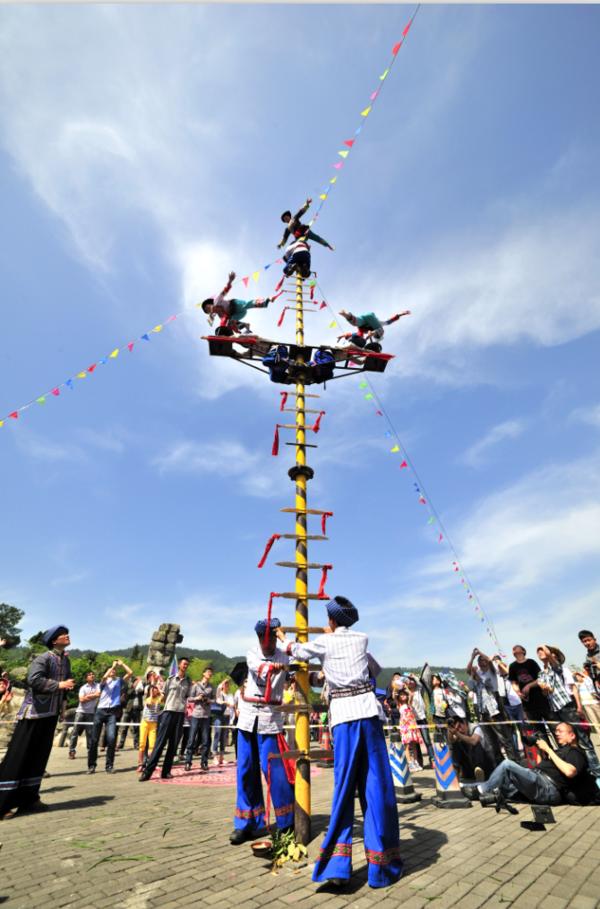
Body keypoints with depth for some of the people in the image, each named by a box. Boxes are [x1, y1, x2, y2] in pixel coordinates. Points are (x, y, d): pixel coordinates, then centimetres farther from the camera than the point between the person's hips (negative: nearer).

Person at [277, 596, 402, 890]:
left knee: (344, 787, 6)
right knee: (377, 785, 7)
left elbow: (296, 651, 22)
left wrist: (281, 635, 41)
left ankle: (337, 865, 4)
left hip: (343, 715, -1)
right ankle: (381, 865, 12)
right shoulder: (362, 639, 10)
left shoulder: (324, 641, 3)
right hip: (368, 710, 2)